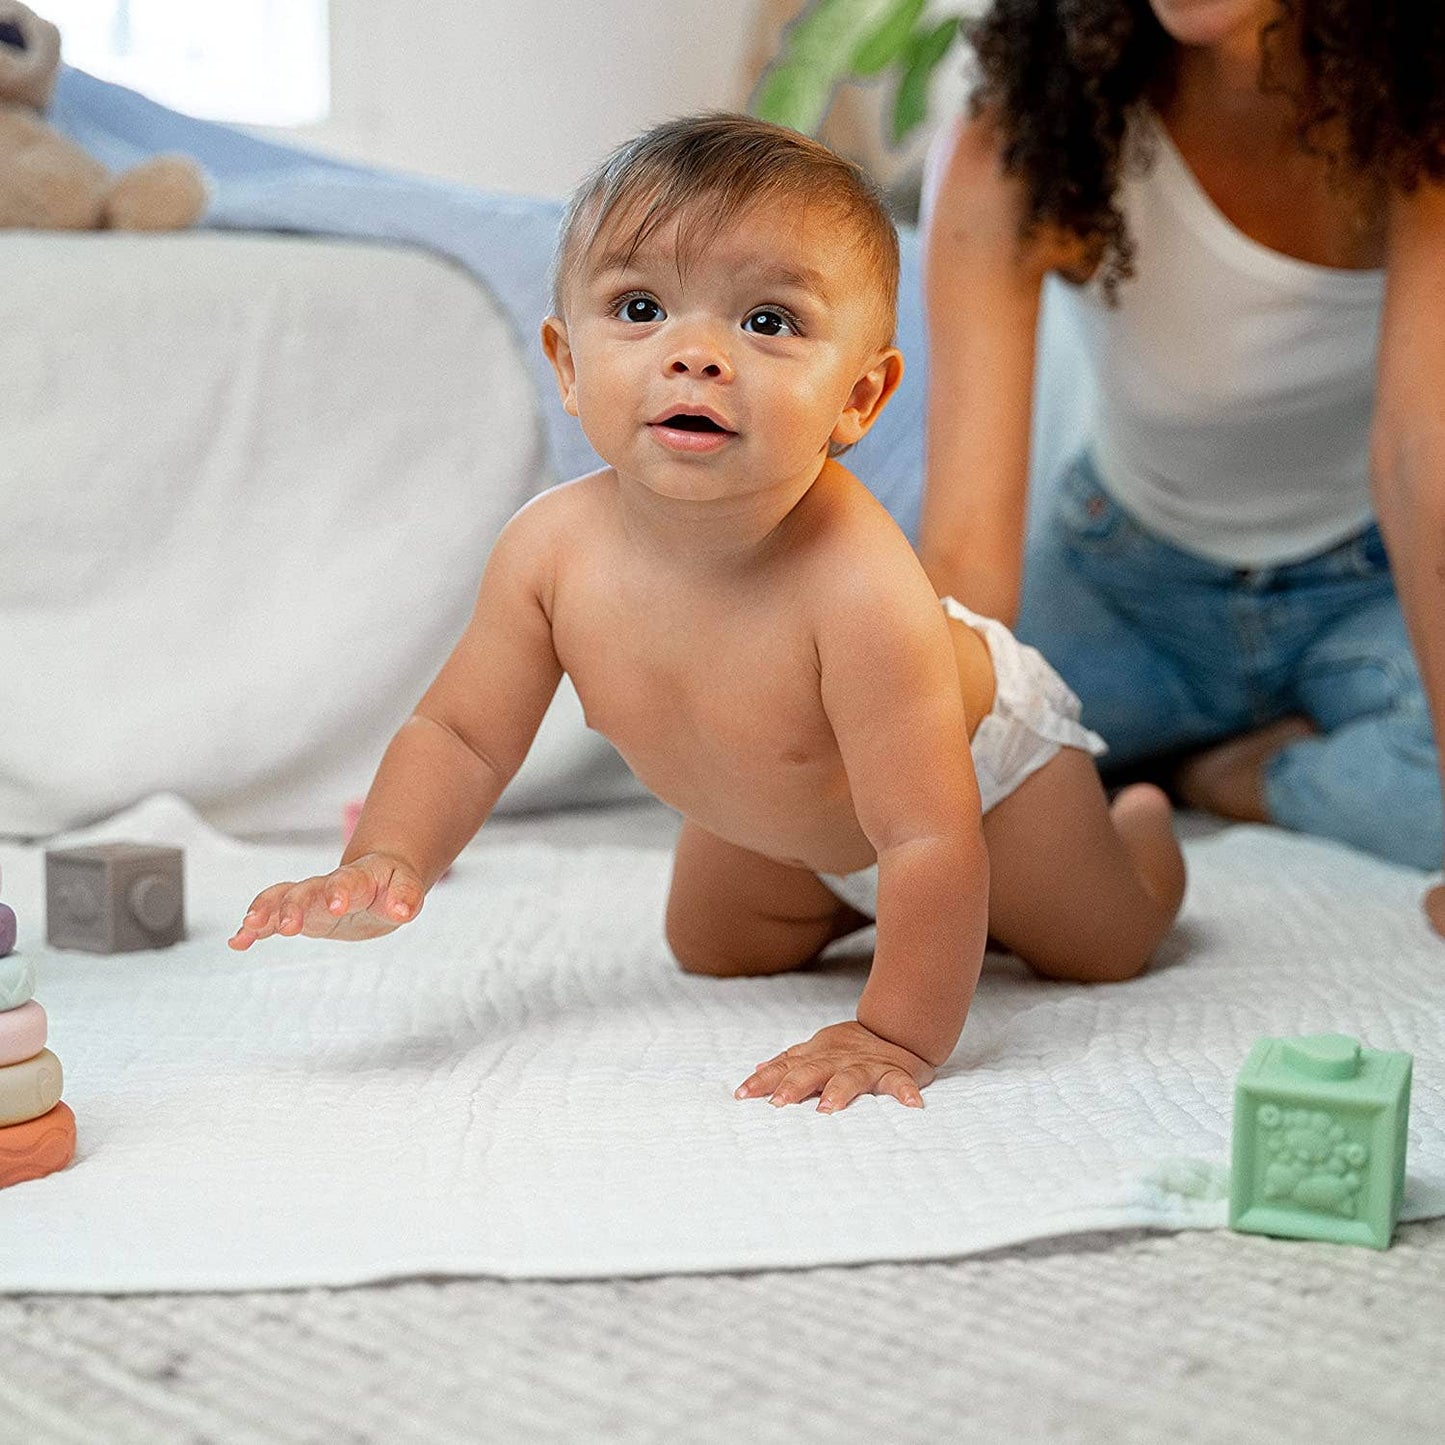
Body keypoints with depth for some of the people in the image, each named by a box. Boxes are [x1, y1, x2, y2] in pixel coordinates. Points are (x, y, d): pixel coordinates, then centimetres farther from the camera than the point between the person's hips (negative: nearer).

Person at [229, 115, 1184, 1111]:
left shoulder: (856, 586, -49)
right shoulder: (552, 547, -32)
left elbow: (930, 839, -44)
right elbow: (460, 737, -19)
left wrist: (898, 1037, -43)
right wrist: (387, 864, -37)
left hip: (975, 751, -4)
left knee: (1102, 949, 12)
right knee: (716, 952, 24)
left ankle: (1141, 815, 45)